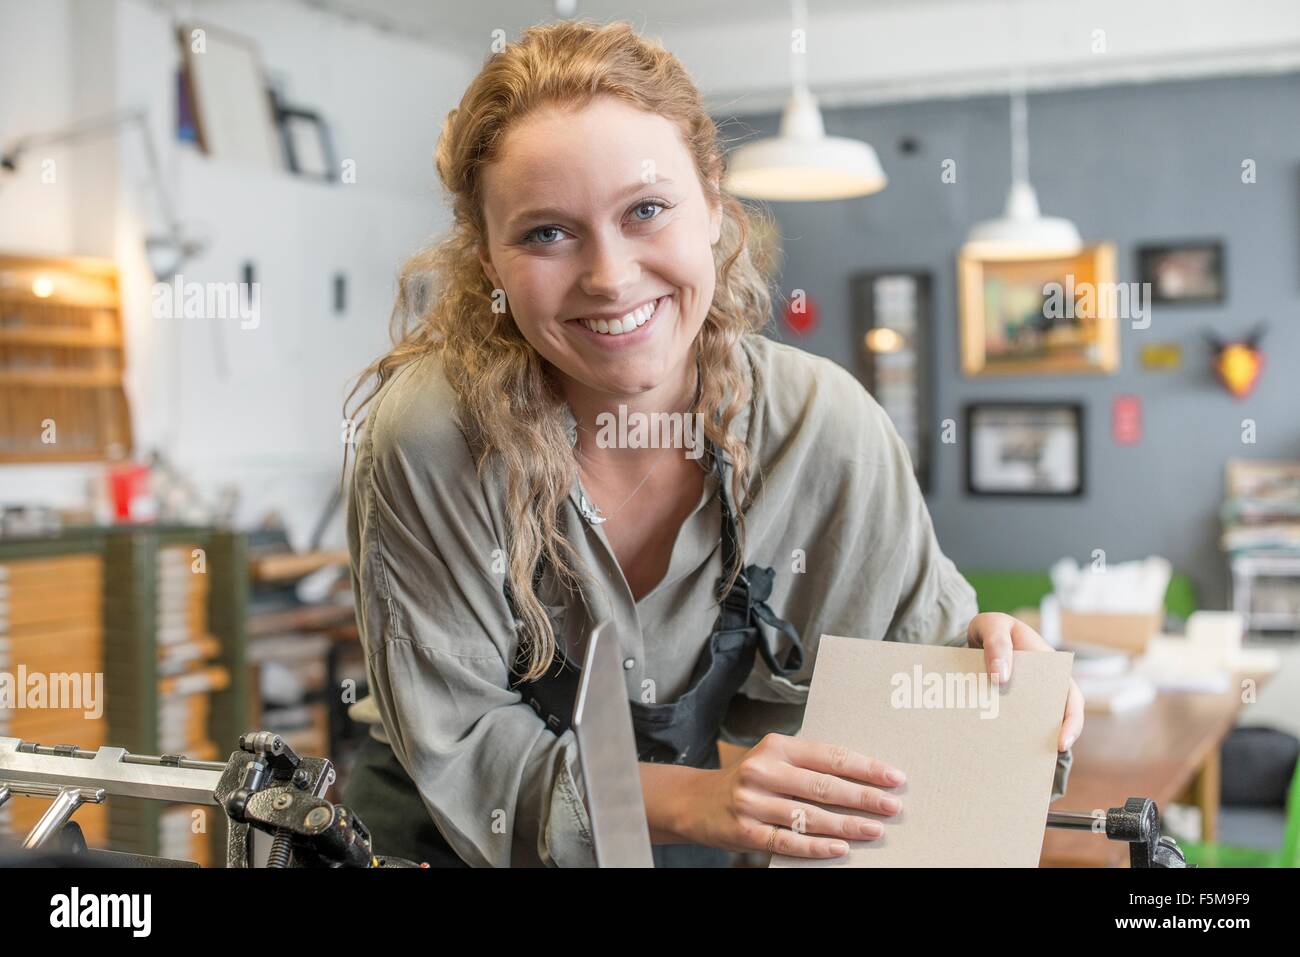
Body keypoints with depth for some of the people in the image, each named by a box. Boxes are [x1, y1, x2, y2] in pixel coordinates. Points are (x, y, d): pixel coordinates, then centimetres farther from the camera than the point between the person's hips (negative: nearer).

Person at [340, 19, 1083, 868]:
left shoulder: (825, 424, -14)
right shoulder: (426, 437, -21)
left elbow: (915, 625, 1)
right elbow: (458, 743, -16)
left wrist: (981, 650, -21)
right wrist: (691, 799, -28)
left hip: (687, 851, 2)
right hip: (450, 839, -1)